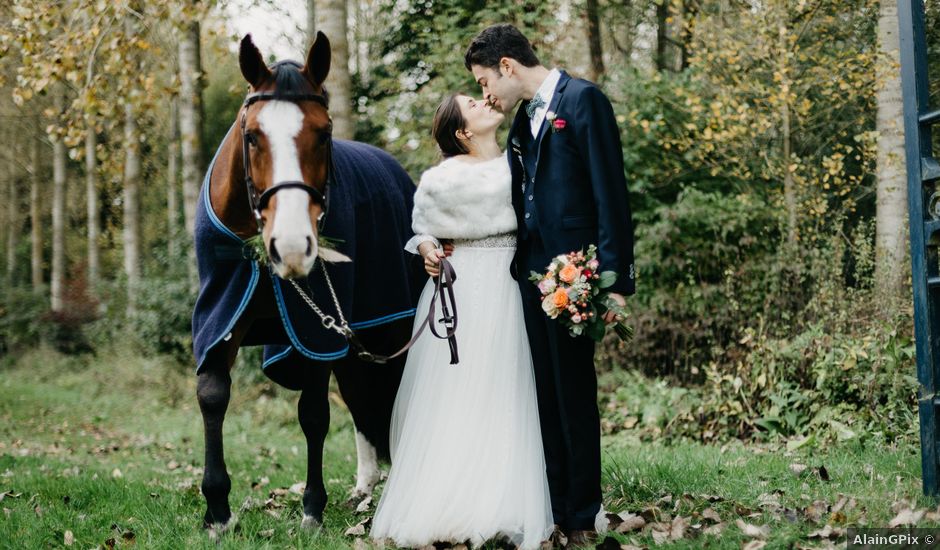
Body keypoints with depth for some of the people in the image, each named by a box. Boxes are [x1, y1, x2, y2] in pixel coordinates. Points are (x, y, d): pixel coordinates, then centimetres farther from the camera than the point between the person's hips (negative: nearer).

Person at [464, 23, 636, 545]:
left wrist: (614, 278, -17)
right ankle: (552, 506, 18)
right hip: (530, 272, 8)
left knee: (574, 394, 0)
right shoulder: (524, 118, 17)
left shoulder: (583, 99, -7)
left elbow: (610, 191, -12)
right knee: (544, 394, 11)